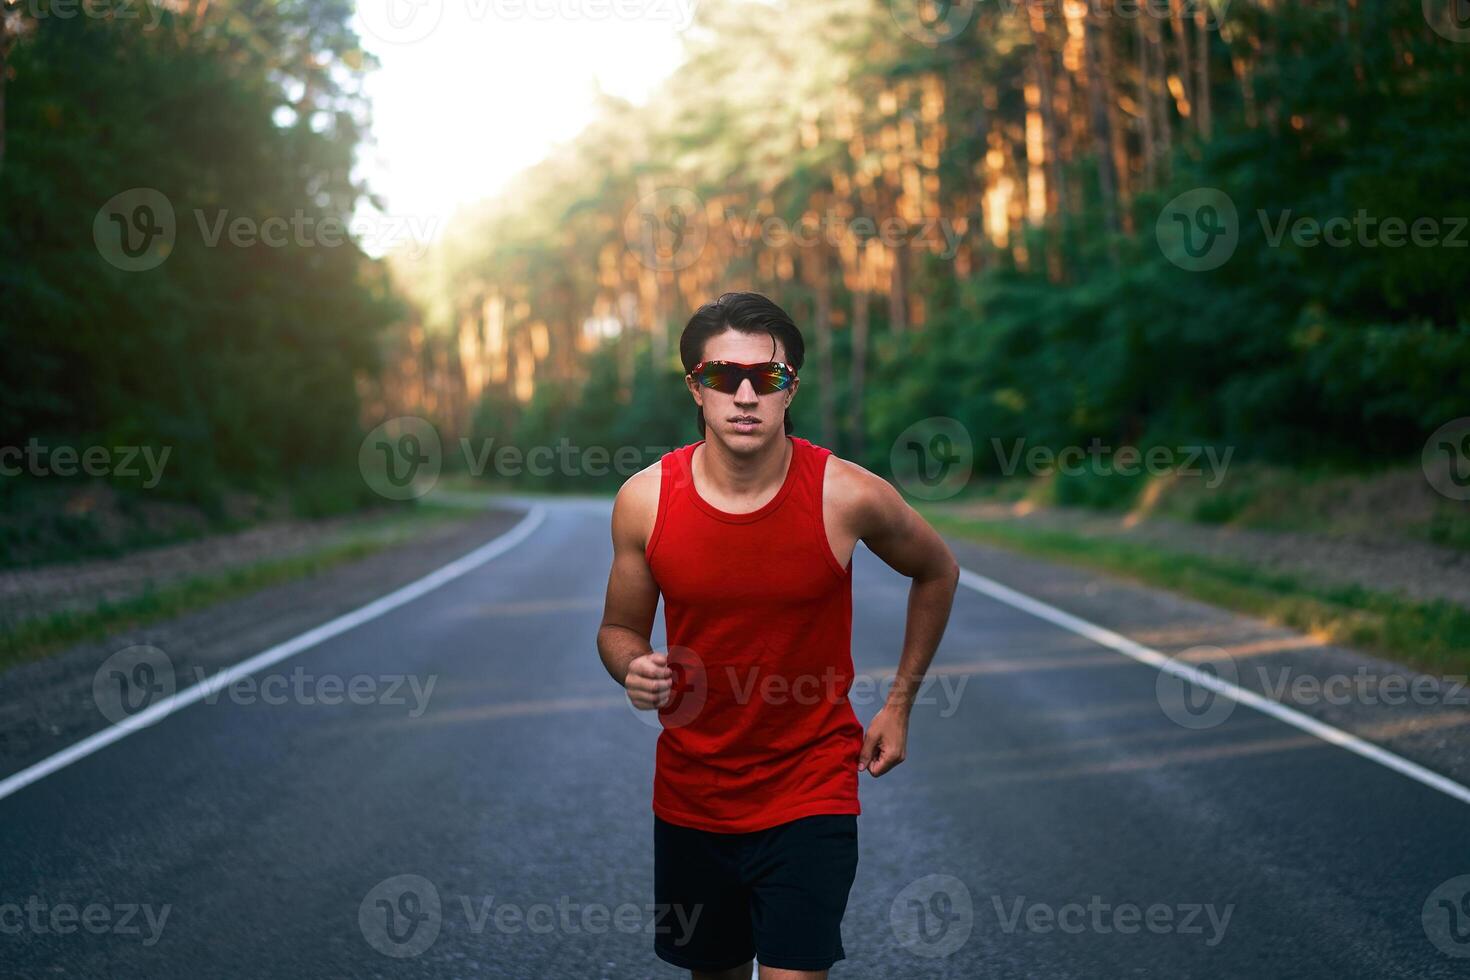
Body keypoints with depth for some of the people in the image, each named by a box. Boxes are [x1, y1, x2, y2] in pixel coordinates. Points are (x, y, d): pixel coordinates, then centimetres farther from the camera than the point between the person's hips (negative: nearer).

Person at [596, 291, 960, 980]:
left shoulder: (848, 496, -15)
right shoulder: (645, 500, -10)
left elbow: (937, 572, 6)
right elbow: (620, 629, 5)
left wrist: (899, 704, 7)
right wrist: (634, 670, -18)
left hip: (810, 793, -3)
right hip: (689, 796, 3)